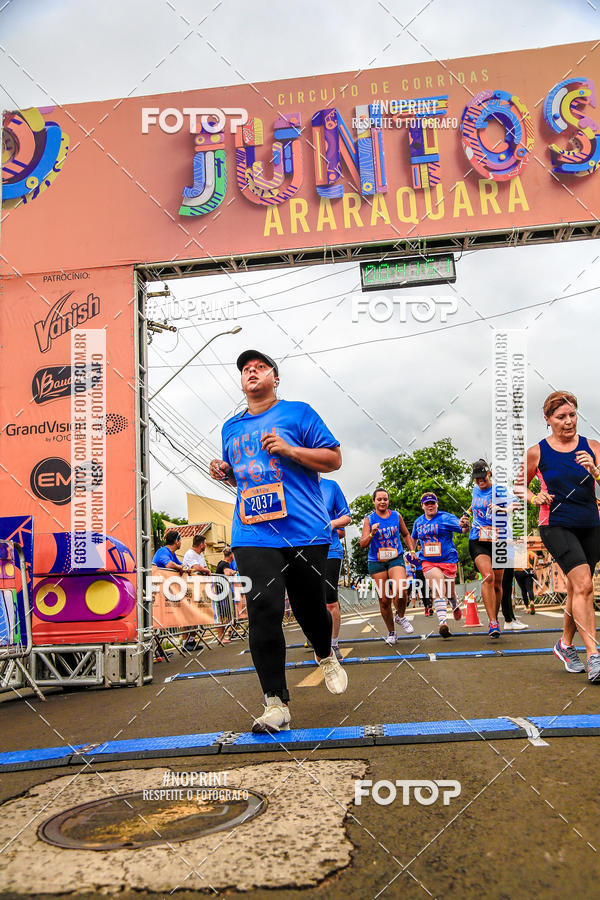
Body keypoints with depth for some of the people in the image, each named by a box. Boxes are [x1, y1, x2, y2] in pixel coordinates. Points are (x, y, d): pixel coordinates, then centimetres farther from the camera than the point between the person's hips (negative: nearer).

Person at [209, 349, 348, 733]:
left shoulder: (297, 413, 5)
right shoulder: (231, 428, 19)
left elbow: (334, 459, 1)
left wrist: (290, 450, -12)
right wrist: (225, 473, 9)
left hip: (305, 531, -2)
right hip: (253, 535, 3)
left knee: (309, 608, 7)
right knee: (263, 612, -10)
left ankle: (326, 656, 42)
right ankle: (277, 704, -4)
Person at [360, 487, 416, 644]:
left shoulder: (396, 516, 8)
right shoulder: (369, 520, 3)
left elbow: (406, 535, 21)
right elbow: (363, 544, -3)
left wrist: (412, 550, 9)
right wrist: (372, 534, -20)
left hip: (396, 559, 0)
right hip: (376, 562, 0)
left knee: (400, 590, -24)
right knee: (384, 600, 1)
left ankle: (401, 616, 6)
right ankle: (391, 632, 20)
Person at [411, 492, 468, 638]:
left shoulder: (446, 518, -5)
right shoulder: (418, 522, 10)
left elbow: (462, 529, -18)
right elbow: (414, 538, 29)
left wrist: (464, 526, -40)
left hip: (448, 560, -1)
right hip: (428, 562, 2)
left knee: (449, 591, 13)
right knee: (438, 590, -19)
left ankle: (456, 606, 49)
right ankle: (442, 622, -28)